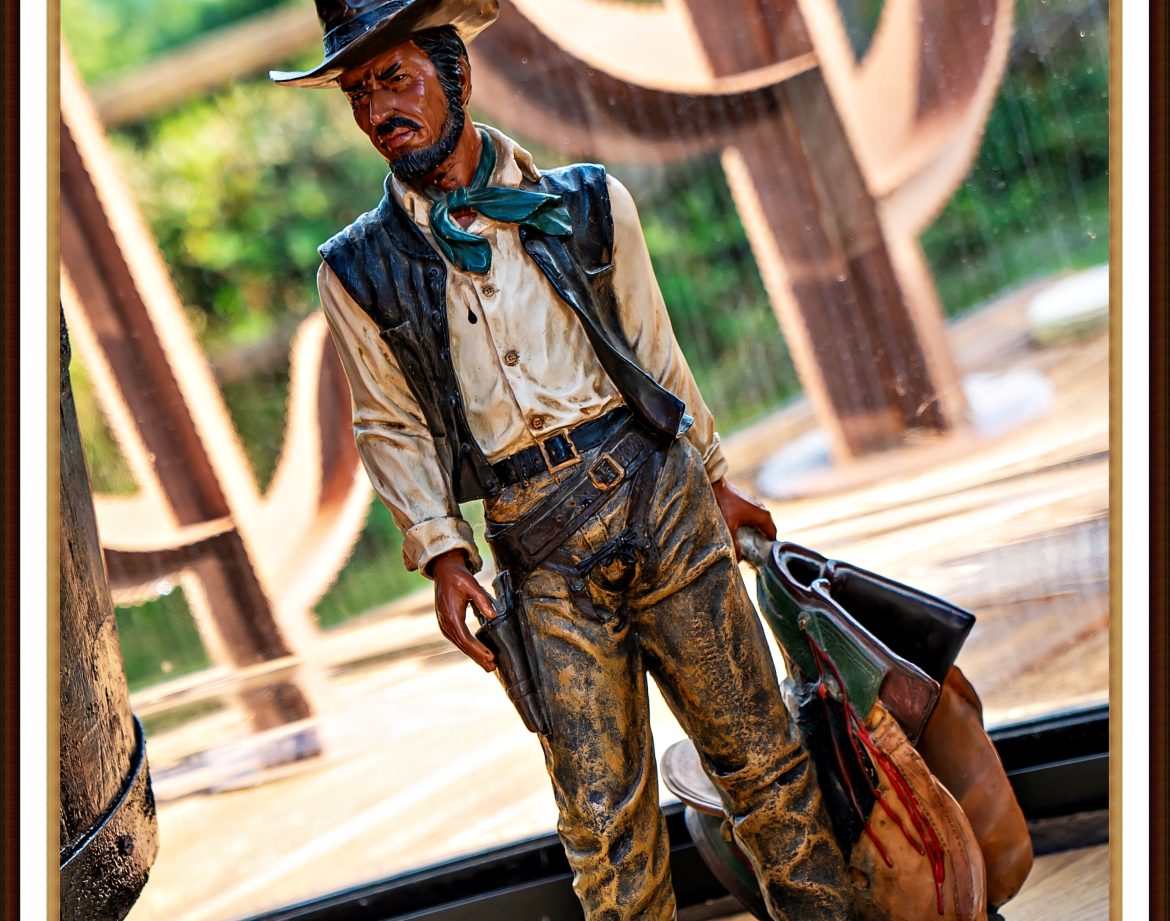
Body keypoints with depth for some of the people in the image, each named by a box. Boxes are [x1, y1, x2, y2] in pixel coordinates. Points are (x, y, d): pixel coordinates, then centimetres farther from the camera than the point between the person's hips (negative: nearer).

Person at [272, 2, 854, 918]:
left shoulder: (588, 201, 6)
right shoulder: (359, 270, 4)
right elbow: (394, 426, 8)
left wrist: (713, 477, 19)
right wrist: (441, 551, -2)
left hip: (655, 483, 1)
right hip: (541, 542, -1)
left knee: (758, 748, 6)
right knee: (602, 813, 0)